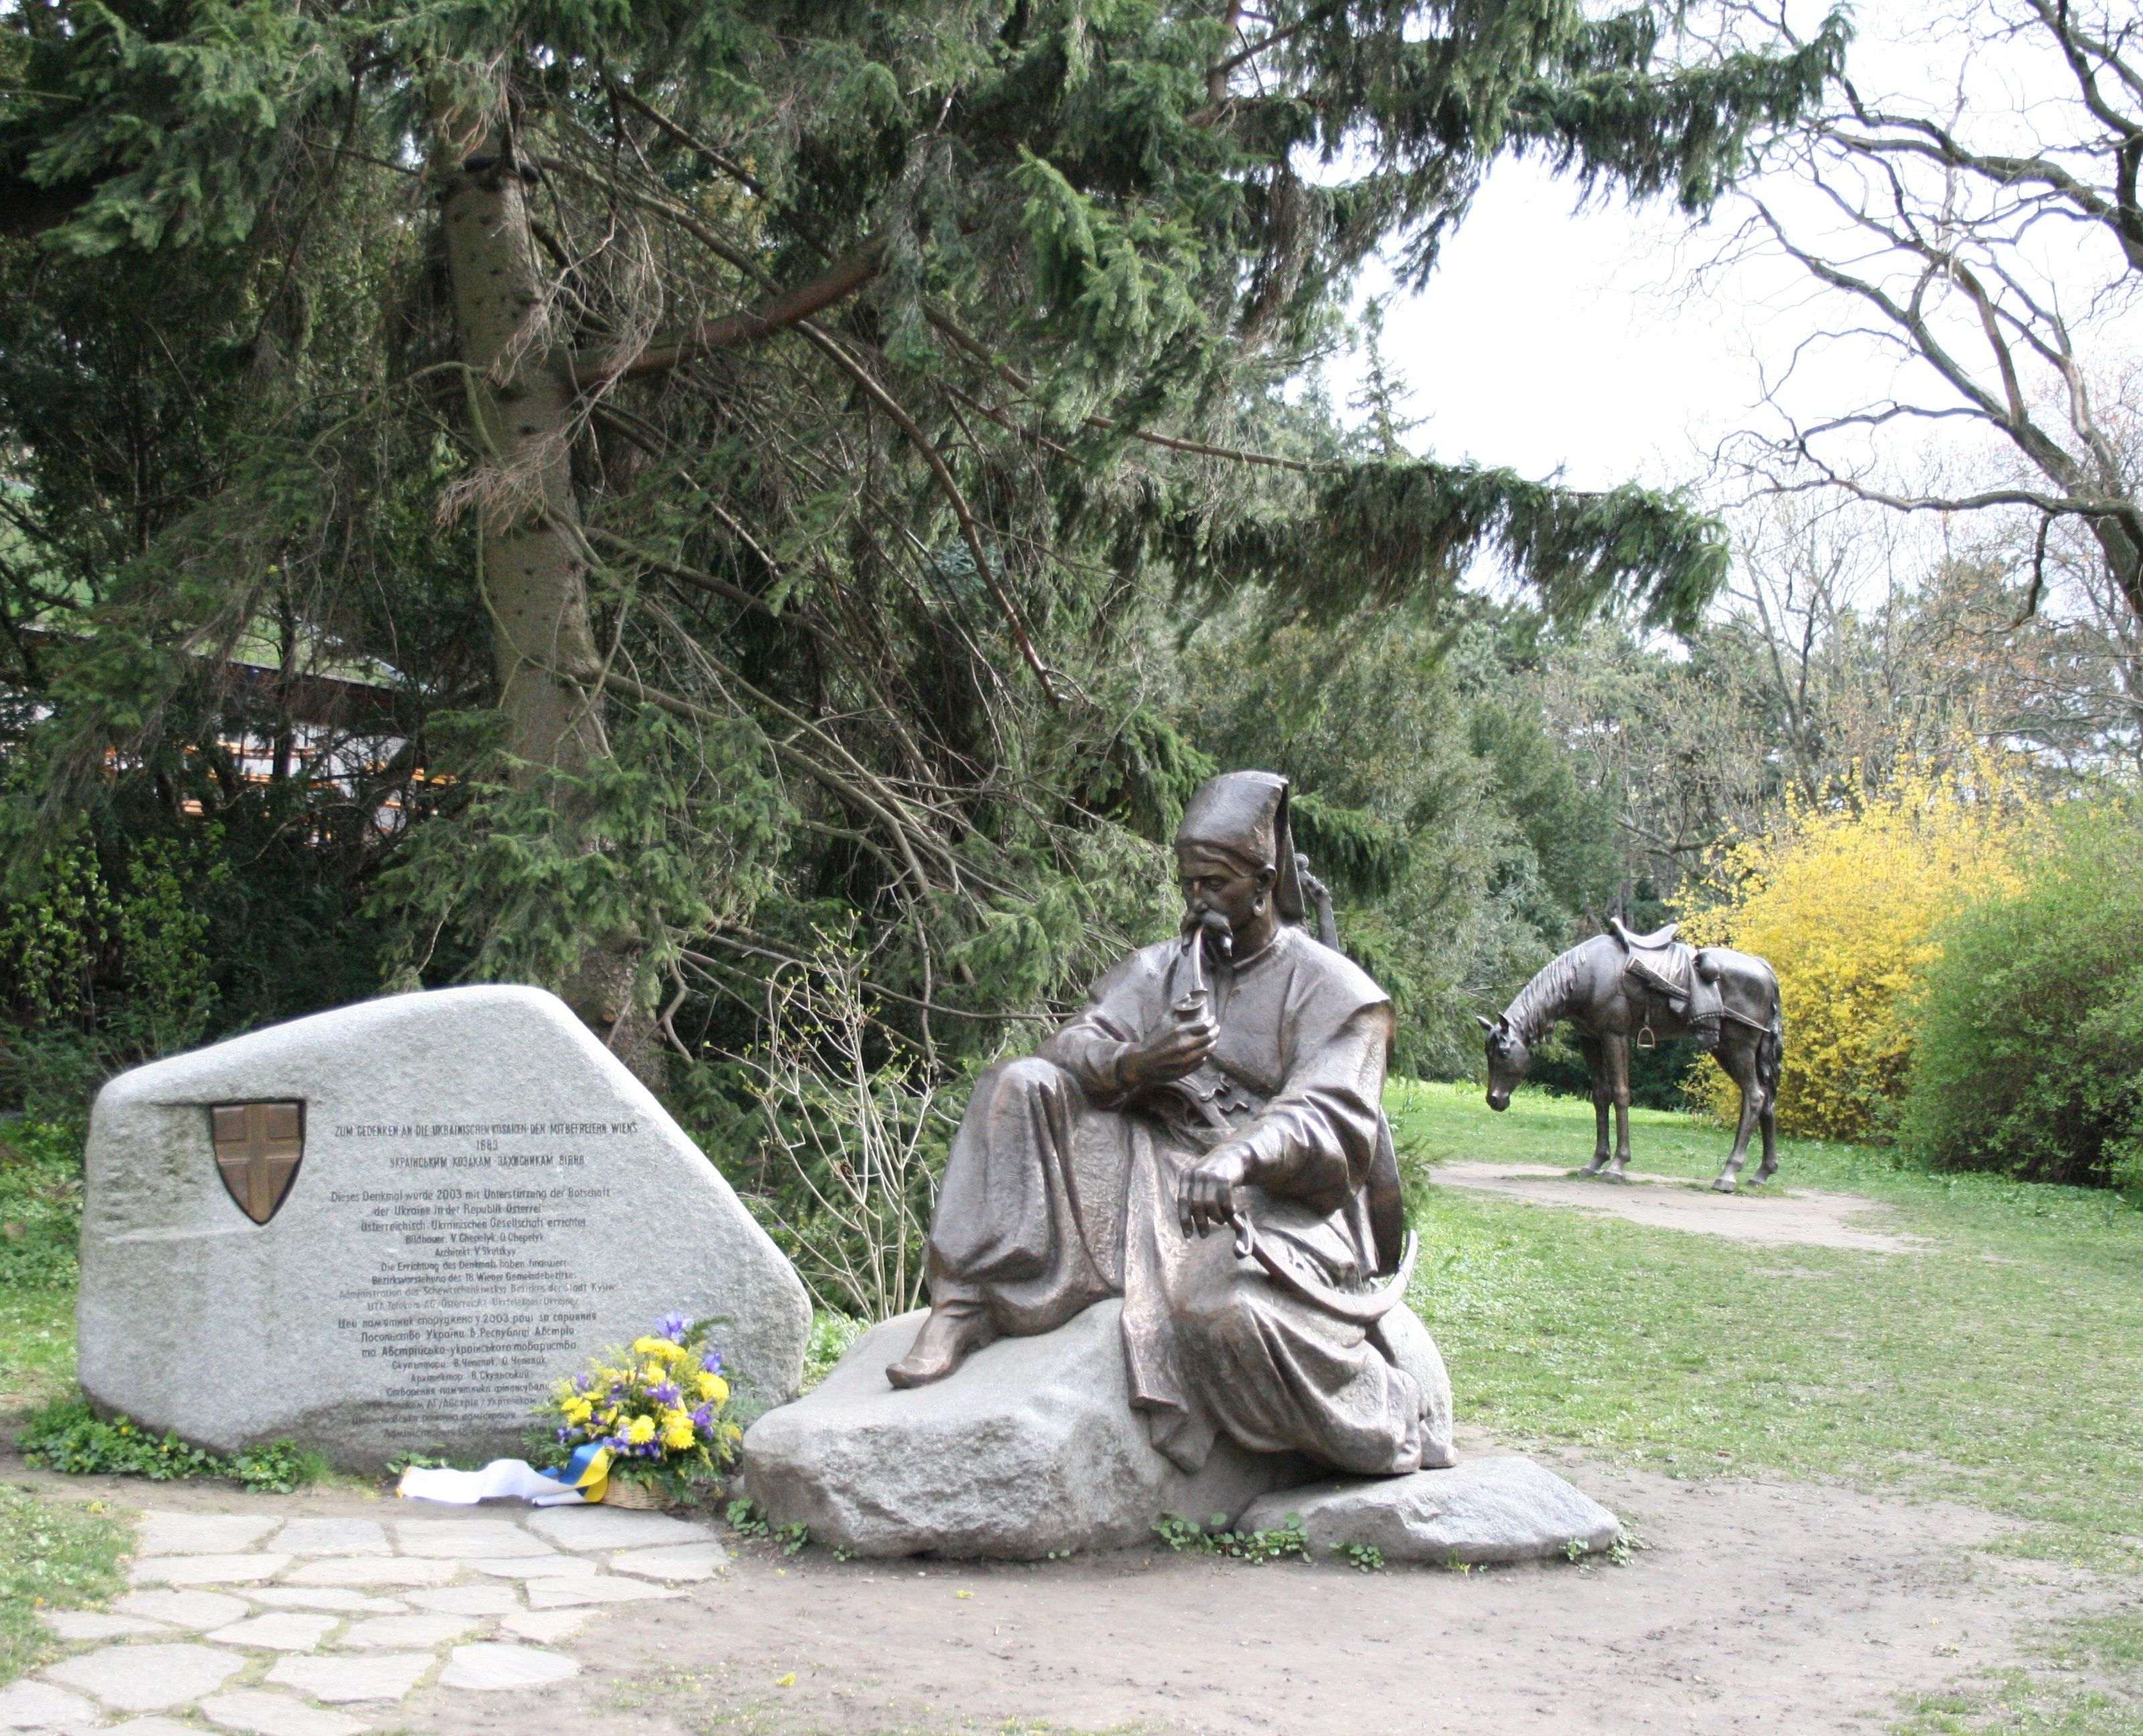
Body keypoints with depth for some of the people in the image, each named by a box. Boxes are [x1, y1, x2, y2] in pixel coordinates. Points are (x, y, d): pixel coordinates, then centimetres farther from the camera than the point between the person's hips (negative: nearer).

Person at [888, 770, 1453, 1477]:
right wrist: (1132, 1063, -21)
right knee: (1020, 1087, -14)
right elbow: (1071, 1046, 4)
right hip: (1147, 1172, 5)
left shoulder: (1333, 989, 1)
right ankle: (963, 1306, -21)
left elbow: (1331, 1122, -14)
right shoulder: (1158, 969, 17)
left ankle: (1393, 1437, -13)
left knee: (1224, 1304, -38)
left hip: (1267, 1199, -5)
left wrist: (1239, 1155, -35)